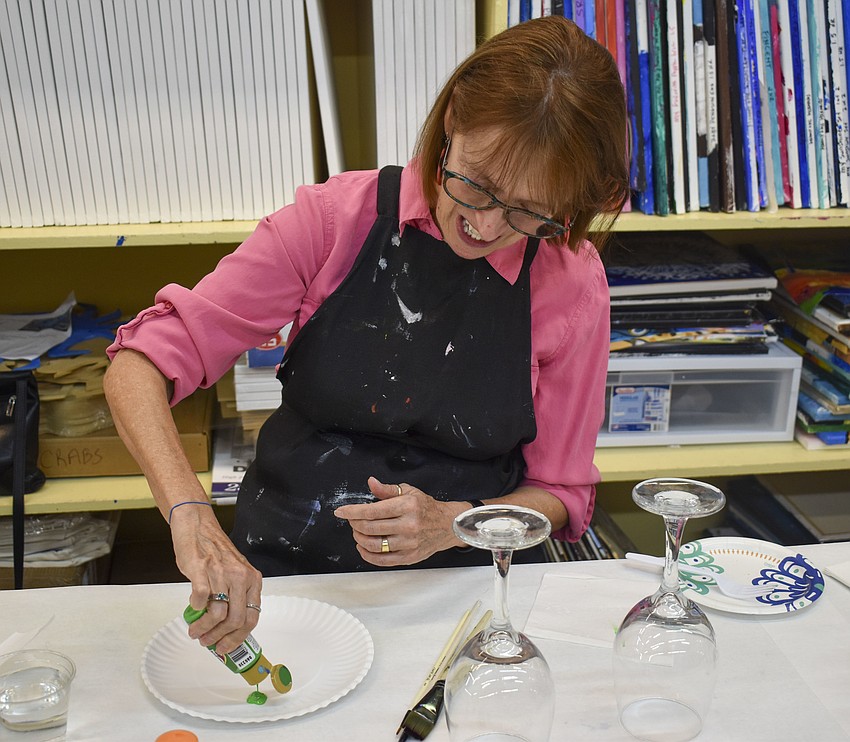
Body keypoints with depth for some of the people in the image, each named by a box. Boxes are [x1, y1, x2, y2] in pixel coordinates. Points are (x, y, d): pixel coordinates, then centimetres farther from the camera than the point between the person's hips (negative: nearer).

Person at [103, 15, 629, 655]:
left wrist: (452, 523, -17)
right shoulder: (339, 218, -9)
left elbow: (560, 494, 4)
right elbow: (141, 366, -13)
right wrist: (193, 519, -31)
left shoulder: (573, 284, -7)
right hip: (280, 573, 0)